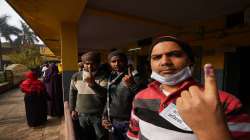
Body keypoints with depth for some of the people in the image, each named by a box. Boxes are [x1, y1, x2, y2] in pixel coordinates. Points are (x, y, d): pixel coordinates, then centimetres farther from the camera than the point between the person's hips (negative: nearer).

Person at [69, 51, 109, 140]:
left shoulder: (103, 76, -11)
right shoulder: (76, 76, 0)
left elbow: (104, 94, -23)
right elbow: (72, 93, 10)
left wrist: (92, 83, -37)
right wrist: (72, 109, 10)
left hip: (98, 114, -2)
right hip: (81, 114, 3)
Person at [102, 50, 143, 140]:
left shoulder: (134, 76, -13)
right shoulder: (112, 77, 5)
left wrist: (132, 85, -36)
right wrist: (105, 116, 9)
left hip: (129, 122, -5)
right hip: (113, 121, 5)